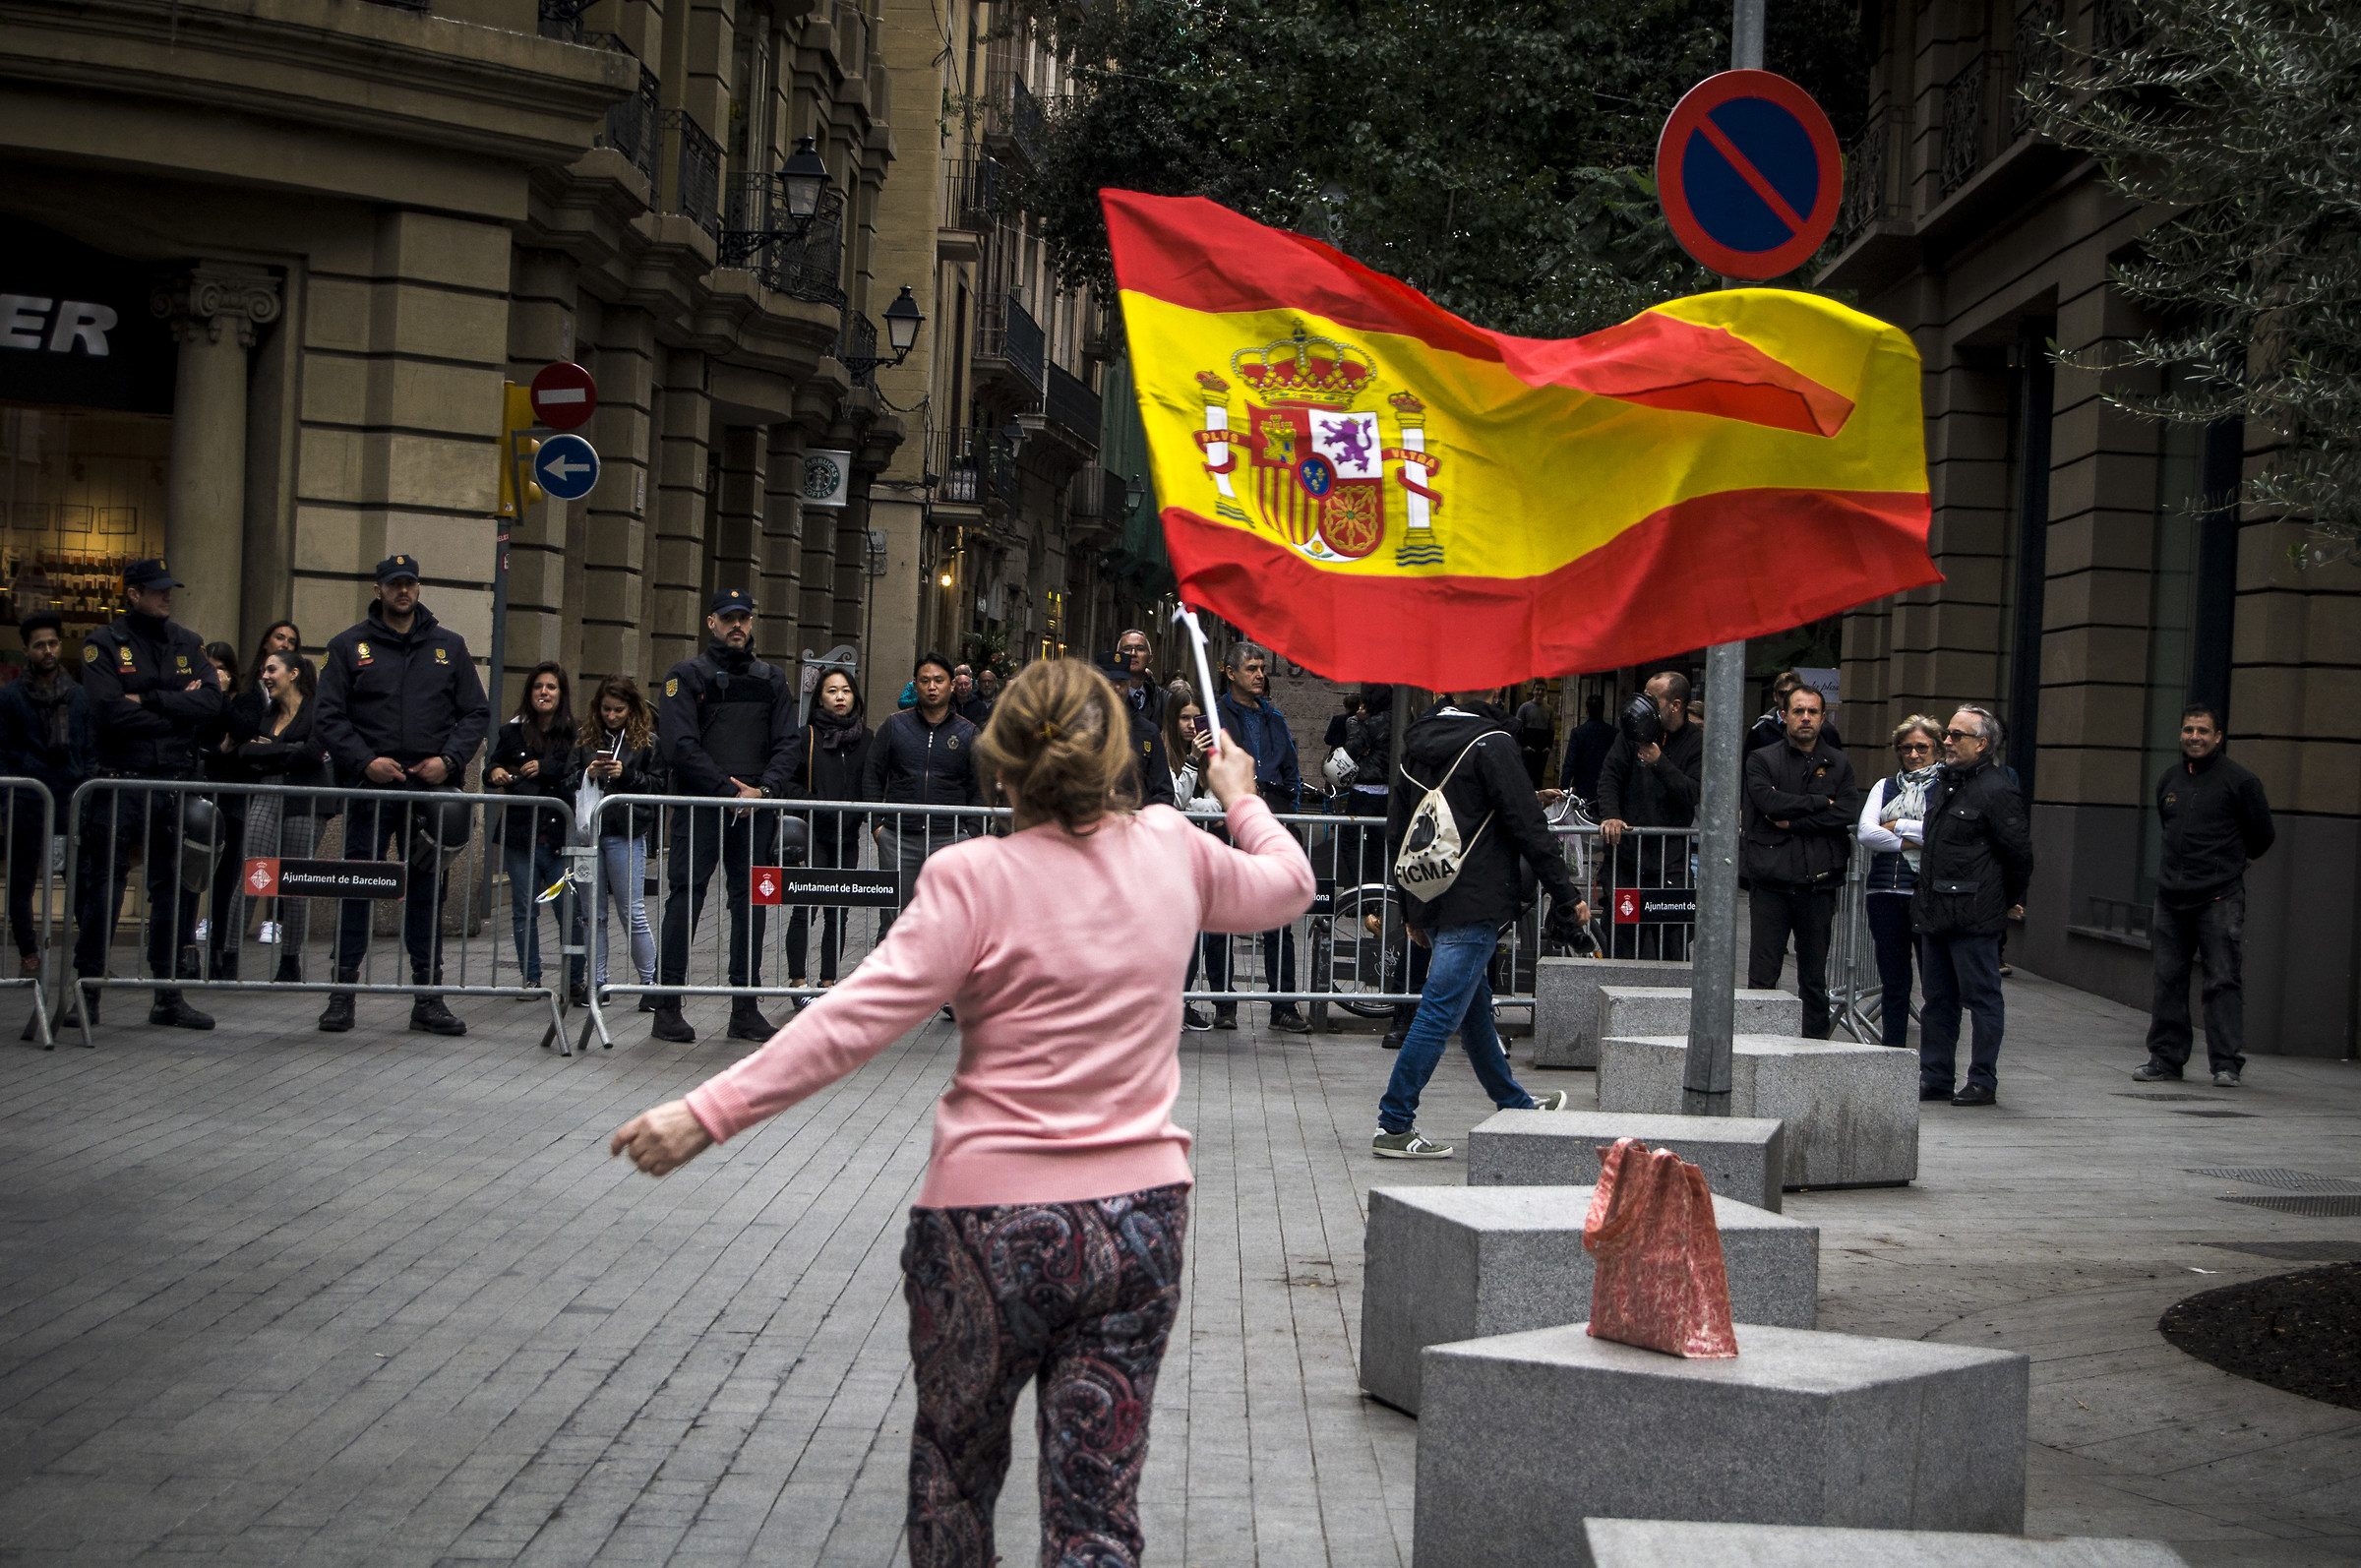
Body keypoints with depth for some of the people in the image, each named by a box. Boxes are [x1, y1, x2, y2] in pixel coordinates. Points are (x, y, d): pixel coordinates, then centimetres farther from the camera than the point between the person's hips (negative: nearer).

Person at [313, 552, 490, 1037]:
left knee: (429, 889, 4)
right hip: (370, 789, -2)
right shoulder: (349, 646, 7)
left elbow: (476, 713, 12)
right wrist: (365, 761, -11)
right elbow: (328, 717, 3)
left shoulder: (448, 646, 12)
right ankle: (343, 993, 5)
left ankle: (427, 997, 9)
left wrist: (449, 760, -4)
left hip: (430, 788, 2)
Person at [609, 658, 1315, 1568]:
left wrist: (711, 1113, -18)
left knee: (954, 1468, 20)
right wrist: (1241, 799, 40)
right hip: (1140, 1217, 3)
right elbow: (1288, 884, 21)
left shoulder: (976, 879, -12)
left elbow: (858, 1015, -19)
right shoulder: (1171, 852, 1)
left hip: (993, 1221, -3)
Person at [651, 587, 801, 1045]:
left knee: (751, 903, 4)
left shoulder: (772, 680, 15)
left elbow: (789, 741, 8)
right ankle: (667, 1006, -3)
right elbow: (679, 745, -7)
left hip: (756, 807, 4)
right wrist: (730, 789, -13)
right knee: (685, 899, -6)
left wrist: (764, 789, -9)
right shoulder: (687, 677, 3)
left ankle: (745, 1007, 10)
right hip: (698, 806, -4)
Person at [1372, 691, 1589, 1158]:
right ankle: (1394, 1126, -7)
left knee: (1475, 1006, 20)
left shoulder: (1417, 745, 11)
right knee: (1440, 1012, -6)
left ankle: (1514, 1103, 36)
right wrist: (1567, 895, -5)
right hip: (1473, 904, -8)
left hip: (1428, 901, 8)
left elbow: (1396, 831, 16)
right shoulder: (1492, 745, -12)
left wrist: (1412, 912, 23)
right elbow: (1528, 827, -13)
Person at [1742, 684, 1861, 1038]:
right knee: (1763, 974, -3)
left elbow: (1849, 814, -4)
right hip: (1771, 879, -2)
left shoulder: (1839, 765, 12)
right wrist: (1820, 803, -7)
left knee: (1814, 978, 8)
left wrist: (1793, 822, -8)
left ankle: (1816, 1043, 12)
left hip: (1819, 880, 2)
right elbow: (1769, 801, -12)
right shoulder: (1762, 760, 7)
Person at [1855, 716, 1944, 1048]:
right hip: (1888, 892, 4)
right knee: (1893, 981, 6)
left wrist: (1897, 827, -4)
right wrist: (1914, 840, -6)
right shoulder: (1885, 787, 17)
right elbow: (1865, 833, 3)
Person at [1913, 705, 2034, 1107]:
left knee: (1982, 997, -1)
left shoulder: (1996, 791, -12)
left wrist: (2012, 902, -2)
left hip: (1974, 917, -9)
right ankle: (1935, 1078, 18)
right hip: (1934, 913, 9)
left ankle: (1983, 1081, 4)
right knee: (1937, 998, 12)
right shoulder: (1942, 783, 15)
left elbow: (2019, 851, -11)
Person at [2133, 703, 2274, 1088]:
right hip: (2172, 896, 5)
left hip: (2219, 898, -5)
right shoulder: (2169, 779, 13)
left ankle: (2227, 1063, -5)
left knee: (2222, 981, -7)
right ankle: (2166, 1056, 14)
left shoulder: (2238, 781, -4)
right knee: (2169, 979, 7)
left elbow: (2262, 836, 4)